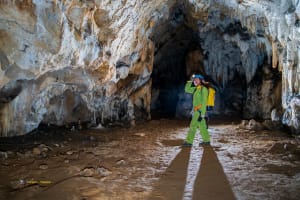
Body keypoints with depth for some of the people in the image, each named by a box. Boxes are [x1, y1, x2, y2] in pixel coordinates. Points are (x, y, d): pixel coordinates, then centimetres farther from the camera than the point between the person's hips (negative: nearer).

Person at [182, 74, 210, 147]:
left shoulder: (203, 89, -13)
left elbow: (204, 102, -17)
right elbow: (187, 89, 21)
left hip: (199, 111, -9)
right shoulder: (196, 88, 12)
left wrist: (202, 114, -21)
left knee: (193, 126, -7)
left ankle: (189, 142, -4)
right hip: (196, 111, 9)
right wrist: (190, 81, 9)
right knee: (202, 126, 13)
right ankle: (207, 140, 21)